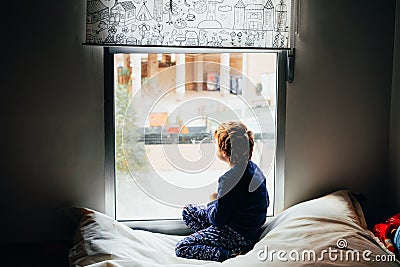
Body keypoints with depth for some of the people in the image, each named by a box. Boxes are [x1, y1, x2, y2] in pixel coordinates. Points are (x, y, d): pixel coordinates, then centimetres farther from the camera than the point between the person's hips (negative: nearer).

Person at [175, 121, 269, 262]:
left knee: (181, 249, -8)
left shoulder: (231, 179, -28)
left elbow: (218, 219, -22)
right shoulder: (253, 167, 0)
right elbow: (265, 202, 12)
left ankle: (232, 254, -13)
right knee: (187, 211, 15)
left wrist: (213, 202, 1)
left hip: (239, 236, -10)